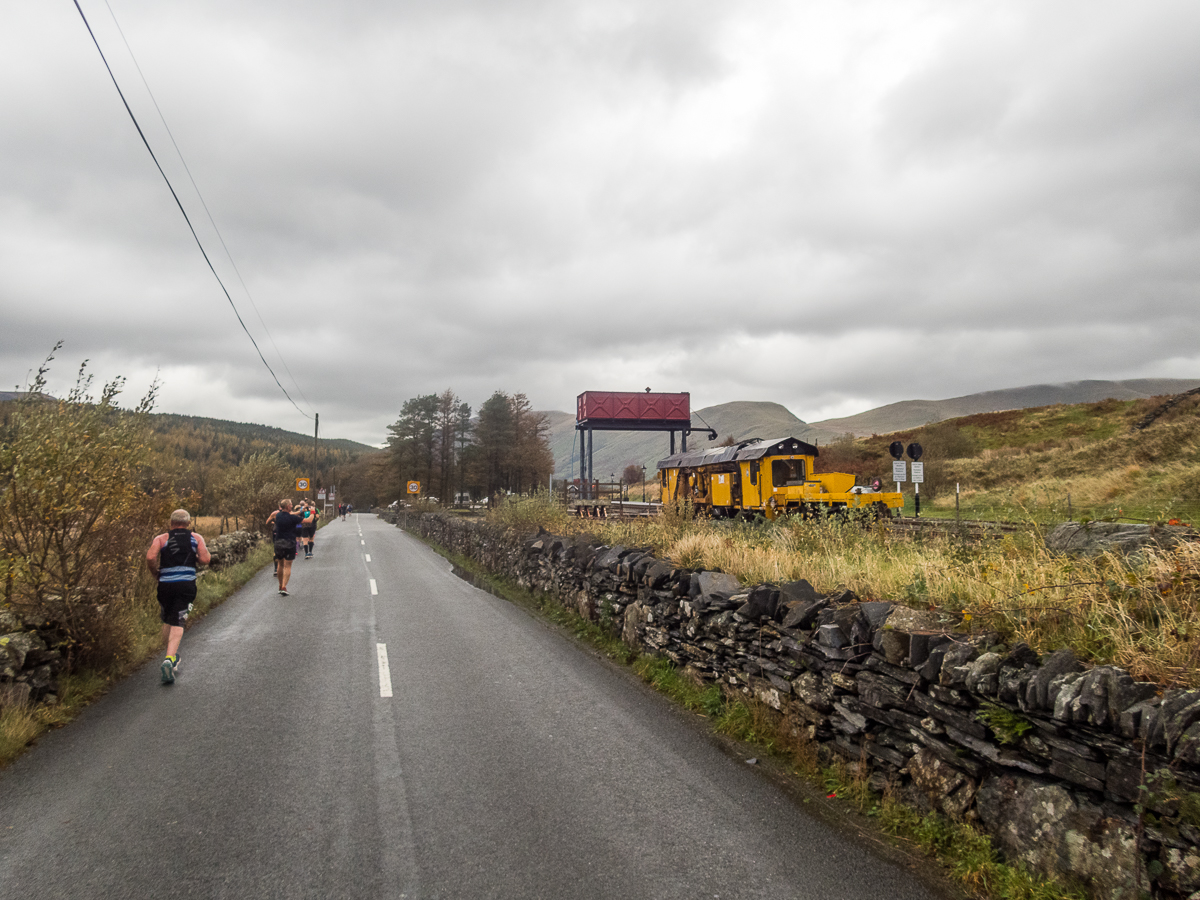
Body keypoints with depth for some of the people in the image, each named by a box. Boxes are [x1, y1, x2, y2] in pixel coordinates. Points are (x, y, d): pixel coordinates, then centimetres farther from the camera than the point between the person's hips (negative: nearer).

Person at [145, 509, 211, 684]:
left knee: (167, 621, 21)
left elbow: (150, 557, -7)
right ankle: (169, 659, -22)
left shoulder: (161, 539, 10)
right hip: (186, 584, -1)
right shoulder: (196, 538, 10)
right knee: (178, 623, -4)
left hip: (165, 584, 2)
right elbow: (205, 560, -2)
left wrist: (155, 574, 9)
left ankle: (172, 657, 27)